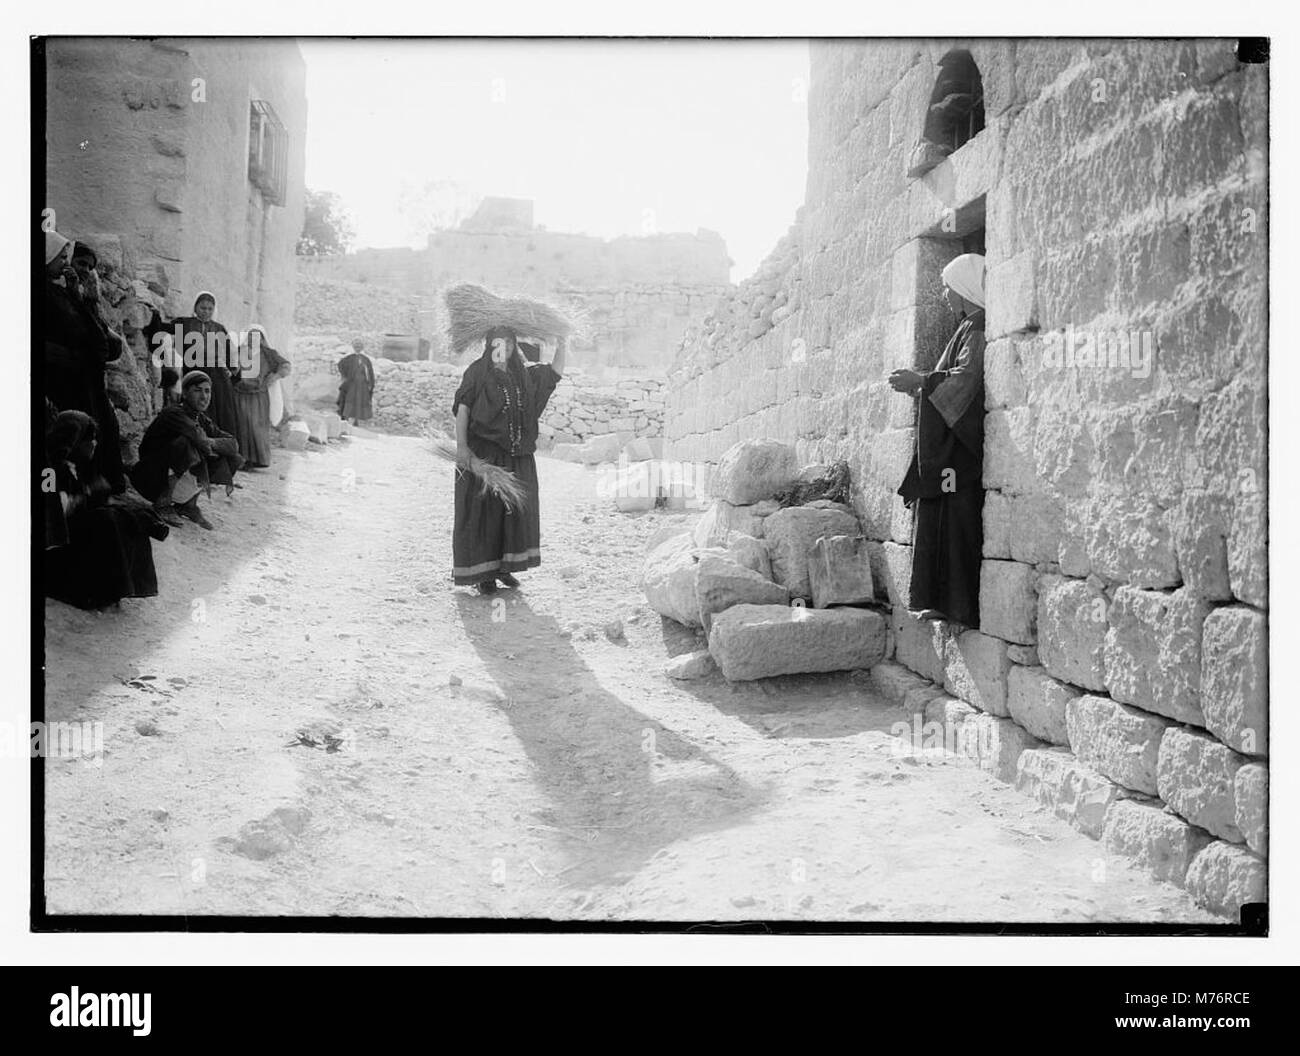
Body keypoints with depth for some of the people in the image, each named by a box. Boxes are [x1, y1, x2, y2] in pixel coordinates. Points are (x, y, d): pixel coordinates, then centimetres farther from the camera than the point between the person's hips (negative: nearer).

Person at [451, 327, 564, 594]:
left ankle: (503, 566, 19)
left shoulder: (523, 375, 12)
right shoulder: (477, 372, -3)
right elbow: (462, 408, -8)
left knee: (516, 509, 8)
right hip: (483, 453, -6)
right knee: (482, 510, -2)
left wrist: (561, 342, 11)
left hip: (517, 457, 6)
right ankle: (481, 572, 4)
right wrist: (461, 445, -17)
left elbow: (555, 371, 23)